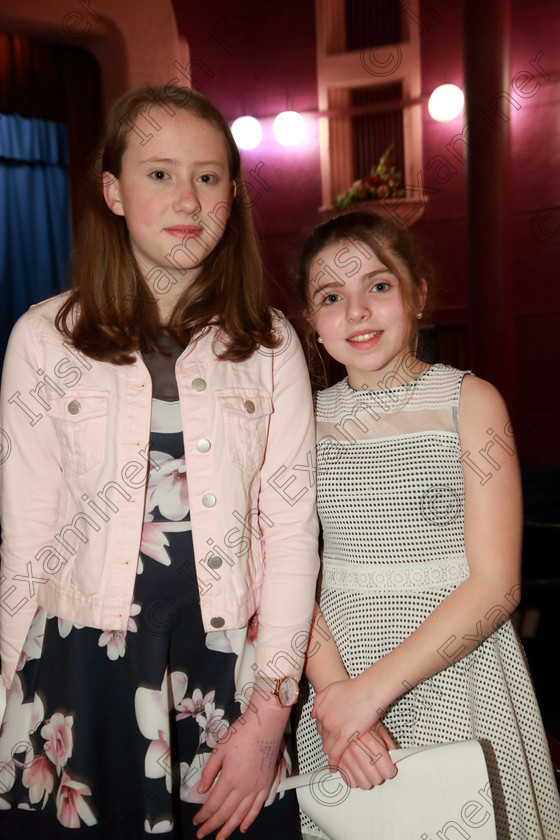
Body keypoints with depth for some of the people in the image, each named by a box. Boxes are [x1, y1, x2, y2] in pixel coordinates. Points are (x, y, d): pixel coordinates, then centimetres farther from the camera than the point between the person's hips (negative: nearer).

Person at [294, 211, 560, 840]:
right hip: (337, 673, 3)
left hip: (456, 668, -2)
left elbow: (495, 583, -13)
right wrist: (334, 691, -16)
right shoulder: (306, 418, 1)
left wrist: (373, 687, -18)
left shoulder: (470, 401, -8)